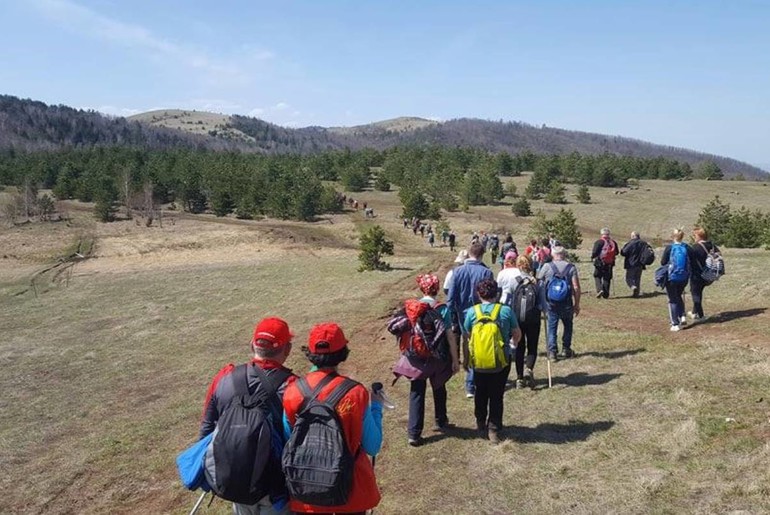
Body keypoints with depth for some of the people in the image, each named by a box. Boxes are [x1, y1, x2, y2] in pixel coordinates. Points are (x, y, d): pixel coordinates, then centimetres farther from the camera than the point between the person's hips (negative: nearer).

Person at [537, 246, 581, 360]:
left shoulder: (546, 266, -2)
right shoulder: (571, 267, -1)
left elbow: (538, 282, 0)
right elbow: (576, 287, -7)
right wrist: (577, 304, 1)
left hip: (550, 302, -1)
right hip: (566, 303, 1)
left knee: (552, 326, 7)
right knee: (568, 325, 20)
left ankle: (552, 352, 3)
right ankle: (566, 350, 25)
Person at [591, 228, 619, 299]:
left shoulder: (599, 242, -11)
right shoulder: (613, 242, 4)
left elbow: (595, 252, -14)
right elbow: (616, 252, 11)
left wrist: (592, 257, 5)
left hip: (600, 263, -4)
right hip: (610, 264, 4)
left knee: (597, 276, 9)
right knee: (607, 278, 11)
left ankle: (600, 289, -10)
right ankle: (606, 294, 11)